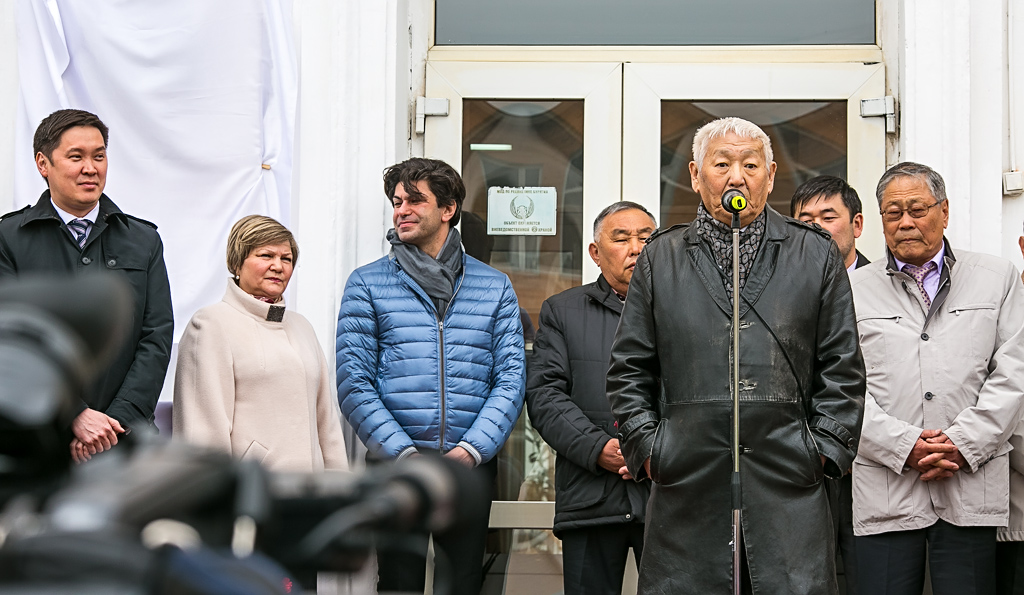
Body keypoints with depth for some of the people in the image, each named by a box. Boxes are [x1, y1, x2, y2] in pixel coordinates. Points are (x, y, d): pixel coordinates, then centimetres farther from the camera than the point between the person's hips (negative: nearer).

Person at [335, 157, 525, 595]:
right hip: (394, 463, -1)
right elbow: (354, 382, -2)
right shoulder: (367, 284, 5)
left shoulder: (494, 287, 10)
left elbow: (511, 379, 3)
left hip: (472, 465, 1)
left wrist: (469, 451, -11)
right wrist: (406, 454, -12)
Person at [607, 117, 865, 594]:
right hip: (686, 488, 1)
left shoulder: (817, 256, 10)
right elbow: (629, 371, 12)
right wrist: (646, 447, 3)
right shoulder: (659, 260, 12)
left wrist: (825, 448, 0)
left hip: (788, 487, 0)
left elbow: (842, 369, 9)